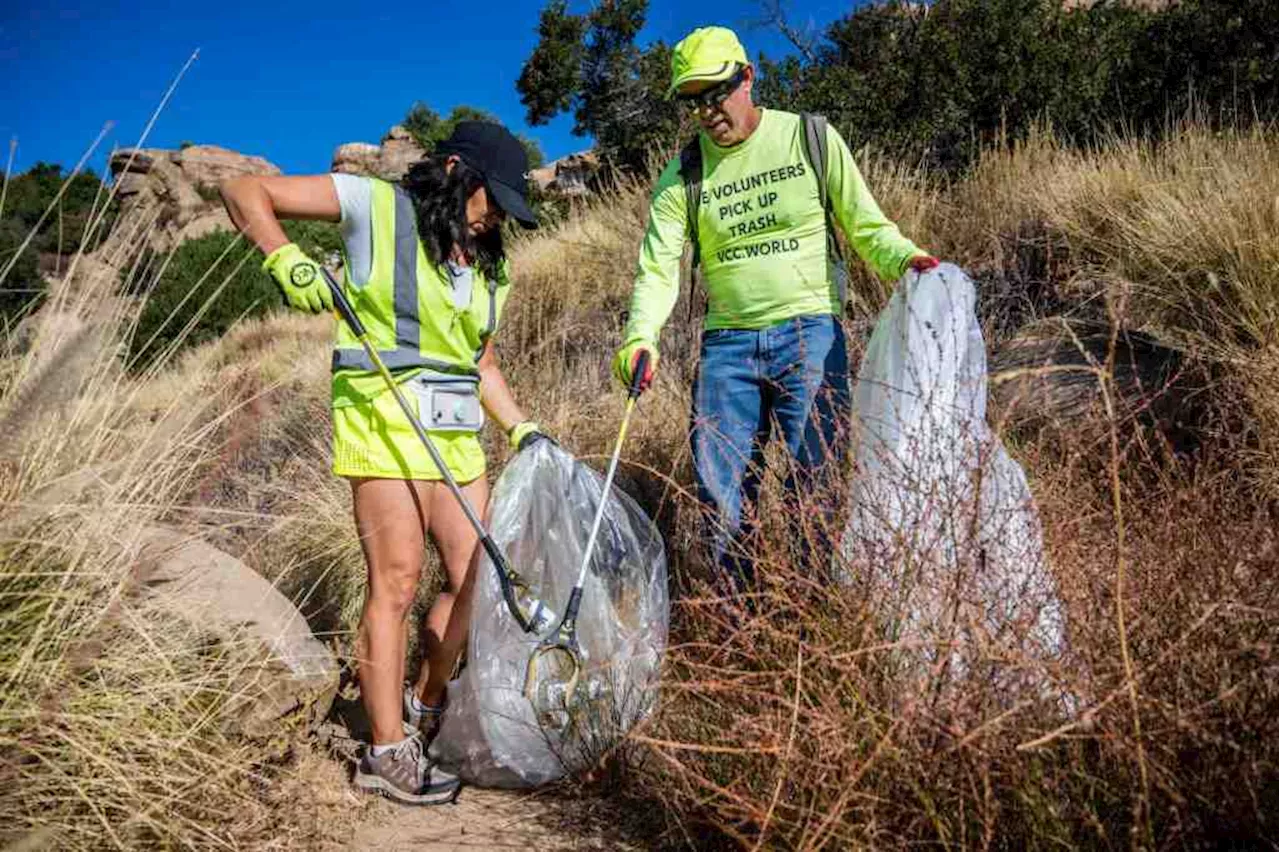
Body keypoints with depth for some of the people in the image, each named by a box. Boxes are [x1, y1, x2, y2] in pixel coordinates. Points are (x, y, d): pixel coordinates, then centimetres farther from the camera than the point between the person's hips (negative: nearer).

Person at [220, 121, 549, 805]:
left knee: (472, 576, 7)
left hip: (457, 435, 7)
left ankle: (425, 707, 27)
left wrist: (523, 430, 11)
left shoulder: (488, 268, 16)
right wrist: (286, 261, -14)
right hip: (384, 422, -7)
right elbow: (245, 192, 0)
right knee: (396, 582, -6)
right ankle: (388, 755, 7)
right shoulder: (376, 207, -2)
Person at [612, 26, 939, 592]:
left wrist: (906, 258, -19)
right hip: (727, 344, 2)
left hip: (810, 333, -2)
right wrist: (641, 336, -19)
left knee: (815, 484, -2)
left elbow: (866, 225, 2)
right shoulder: (683, 174, 5)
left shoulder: (811, 138, 1)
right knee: (720, 492, 5)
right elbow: (658, 266, -2)